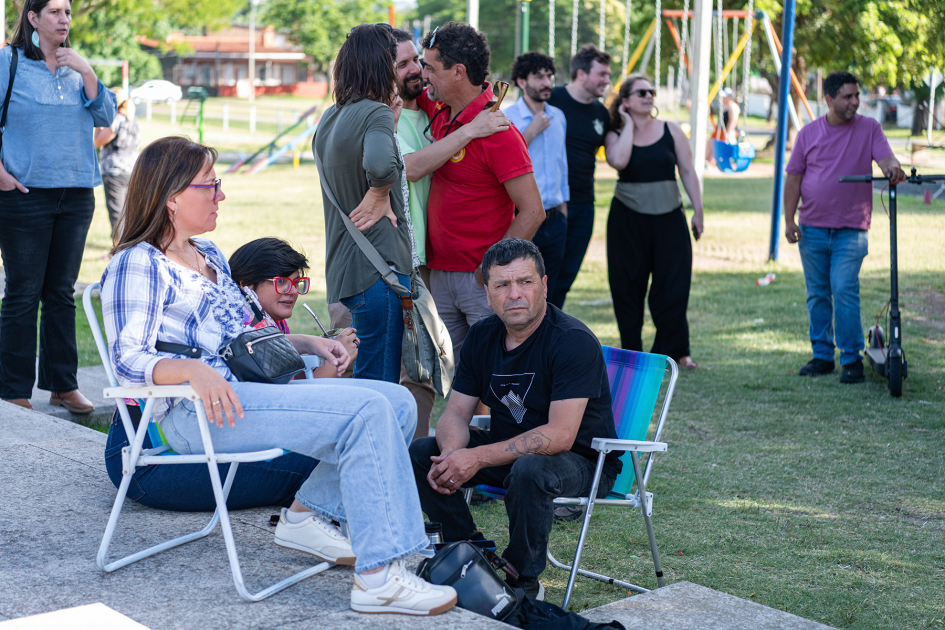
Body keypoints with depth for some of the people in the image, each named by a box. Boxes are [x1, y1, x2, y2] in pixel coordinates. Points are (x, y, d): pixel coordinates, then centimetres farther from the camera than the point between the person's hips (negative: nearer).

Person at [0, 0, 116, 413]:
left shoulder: (76, 67, 12)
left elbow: (105, 118, 6)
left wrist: (87, 73, -5)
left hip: (76, 193, 5)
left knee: (62, 292, 10)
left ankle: (63, 384, 17)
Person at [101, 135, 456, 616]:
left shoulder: (208, 254, 24)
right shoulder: (137, 264, -4)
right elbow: (129, 359, -16)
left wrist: (309, 343, 17)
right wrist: (194, 370, -34)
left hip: (253, 388, 9)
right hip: (200, 413, -9)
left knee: (398, 402, -2)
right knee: (368, 413, -26)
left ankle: (307, 514, 1)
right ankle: (379, 579, -30)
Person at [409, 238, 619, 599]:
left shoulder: (573, 341, -22)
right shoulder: (482, 336, 0)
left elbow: (560, 435, -29)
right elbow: (455, 413, 1)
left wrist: (478, 458, -33)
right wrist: (452, 455, -24)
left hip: (582, 459, -6)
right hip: (508, 448, 7)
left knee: (529, 470, -39)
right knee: (419, 453, -8)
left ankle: (525, 581, -15)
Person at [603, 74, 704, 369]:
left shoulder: (671, 131, 5)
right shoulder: (616, 134, 2)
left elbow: (687, 171, 7)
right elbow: (619, 161, -21)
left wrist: (698, 210, 3)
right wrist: (628, 125, -10)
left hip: (669, 218, 1)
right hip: (627, 219, -1)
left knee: (673, 285, -3)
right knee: (628, 286, 3)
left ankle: (674, 350, 6)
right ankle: (631, 352, 13)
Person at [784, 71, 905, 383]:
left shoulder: (869, 128, 3)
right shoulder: (809, 133, 5)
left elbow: (885, 157, -10)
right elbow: (794, 178, 7)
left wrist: (893, 168, -35)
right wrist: (789, 219, 0)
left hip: (850, 229, -2)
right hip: (812, 228, 2)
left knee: (844, 290, -11)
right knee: (817, 294, 8)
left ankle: (852, 358, -3)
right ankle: (822, 355, 19)